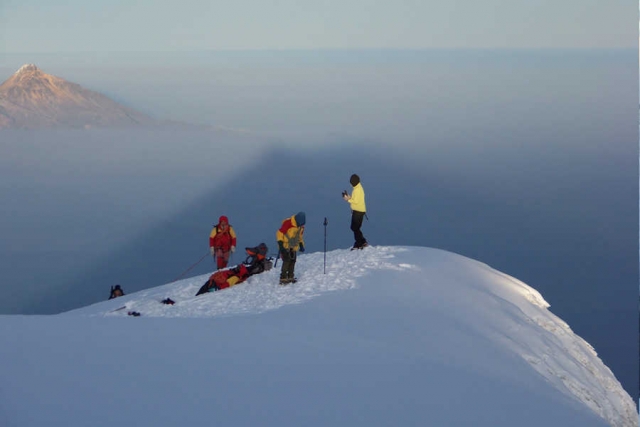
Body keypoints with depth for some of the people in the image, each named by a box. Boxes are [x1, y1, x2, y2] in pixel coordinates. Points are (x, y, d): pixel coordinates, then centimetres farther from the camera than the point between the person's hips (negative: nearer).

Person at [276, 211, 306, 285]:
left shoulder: (301, 226, 4)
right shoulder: (288, 223, -20)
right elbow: (280, 233, -17)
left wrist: (301, 245, 13)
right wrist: (280, 243, -22)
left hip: (293, 247, 7)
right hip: (285, 245, -7)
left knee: (292, 261, 4)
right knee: (287, 261, -15)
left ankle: (290, 277, 12)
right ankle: (283, 278, -15)